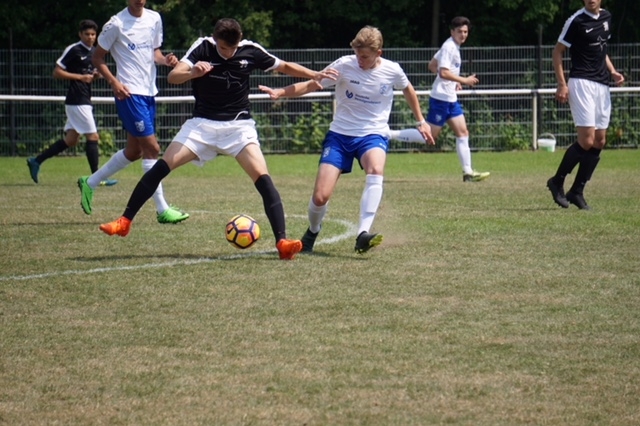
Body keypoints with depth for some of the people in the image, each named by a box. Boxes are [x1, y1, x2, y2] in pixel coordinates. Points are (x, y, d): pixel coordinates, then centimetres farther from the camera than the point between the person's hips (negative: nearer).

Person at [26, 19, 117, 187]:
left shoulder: (94, 52, 14)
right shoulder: (73, 50, -10)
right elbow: (57, 72, -11)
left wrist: (95, 75, 3)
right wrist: (81, 77, -17)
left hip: (85, 100, 9)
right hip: (77, 101, -9)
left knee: (71, 139, 10)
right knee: (92, 136, -8)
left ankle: (36, 161, 18)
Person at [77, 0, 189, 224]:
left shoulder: (154, 19, 8)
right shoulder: (117, 24, -10)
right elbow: (98, 57, -3)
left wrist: (165, 59, -2)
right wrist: (113, 81, -17)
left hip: (149, 92, 8)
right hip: (130, 93, -8)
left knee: (134, 151, 15)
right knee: (152, 148, -11)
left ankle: (90, 183, 31)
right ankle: (163, 210, -7)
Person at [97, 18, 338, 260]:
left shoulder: (251, 51, -5)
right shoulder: (202, 48, -9)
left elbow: (285, 67, 11)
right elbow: (173, 77, -20)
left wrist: (314, 75, -3)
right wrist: (192, 73, -41)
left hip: (238, 125, 0)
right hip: (203, 124, 0)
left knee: (262, 178, -19)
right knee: (161, 167, -12)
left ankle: (282, 242, -21)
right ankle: (125, 222, -1)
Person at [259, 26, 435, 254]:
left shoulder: (392, 71, -6)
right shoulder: (344, 66, -10)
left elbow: (408, 91, 16)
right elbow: (311, 84, -7)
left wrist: (421, 121, 24)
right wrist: (280, 92, -23)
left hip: (373, 134, 0)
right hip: (340, 134, 0)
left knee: (375, 171, -37)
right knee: (320, 197, -9)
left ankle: (363, 235, -42)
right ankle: (312, 232, 26)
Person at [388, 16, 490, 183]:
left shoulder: (453, 47, 15)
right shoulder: (449, 47, -15)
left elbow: (432, 65, 23)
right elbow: (443, 72, -24)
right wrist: (464, 80, -20)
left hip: (450, 99, 10)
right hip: (441, 98, -10)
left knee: (463, 132, 6)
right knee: (430, 134, -8)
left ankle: (468, 172, 6)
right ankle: (389, 134, -2)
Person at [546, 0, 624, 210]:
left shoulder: (606, 17, 12)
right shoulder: (576, 21, -9)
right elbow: (558, 51, -5)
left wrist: (612, 71, 10)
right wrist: (562, 84, -12)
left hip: (602, 85, 7)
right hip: (582, 83, -7)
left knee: (600, 141, 4)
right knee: (587, 141, -14)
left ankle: (577, 191, 12)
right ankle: (557, 182, 4)